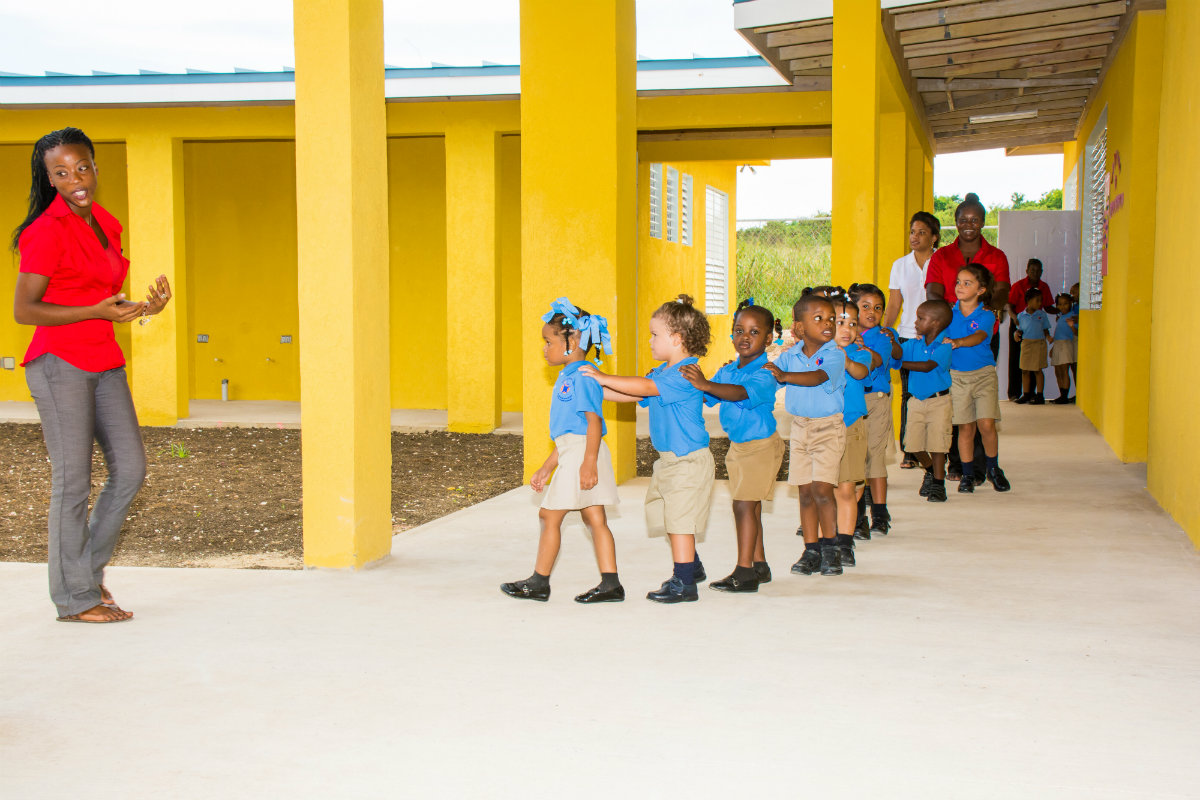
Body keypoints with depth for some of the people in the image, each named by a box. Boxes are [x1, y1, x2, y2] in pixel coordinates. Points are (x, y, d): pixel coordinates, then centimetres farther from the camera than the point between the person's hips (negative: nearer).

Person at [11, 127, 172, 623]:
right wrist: (98, 312, -20)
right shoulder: (47, 232, -12)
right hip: (60, 364, -8)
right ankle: (74, 597, 8)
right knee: (73, 480, -2)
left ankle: (85, 566, 25)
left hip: (104, 364, 8)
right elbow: (23, 310, -14)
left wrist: (145, 307, -1)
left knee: (130, 470, 7)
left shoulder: (106, 225, 12)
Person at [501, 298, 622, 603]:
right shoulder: (566, 377, 17)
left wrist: (589, 463, -28)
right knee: (595, 519, 8)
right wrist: (547, 467, 23)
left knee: (549, 515, -1)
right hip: (572, 453, 10)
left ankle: (539, 582, 9)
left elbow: (594, 421, -21)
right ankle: (611, 584, 9)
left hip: (583, 453, -10)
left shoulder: (582, 377, -14)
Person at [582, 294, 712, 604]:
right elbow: (632, 396, 12)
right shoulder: (662, 373, 11)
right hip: (669, 460, 10)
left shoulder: (684, 375, -20)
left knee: (679, 521, -6)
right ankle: (692, 567, 35)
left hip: (687, 461, -10)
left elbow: (644, 387, -27)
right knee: (671, 519, 18)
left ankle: (684, 584, 1)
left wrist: (603, 378, -21)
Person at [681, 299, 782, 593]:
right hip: (737, 445, 8)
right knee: (750, 507, 14)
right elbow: (707, 398, 6)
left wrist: (705, 384, -48)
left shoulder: (765, 372, -18)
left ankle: (744, 571, -8)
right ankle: (759, 566, 25)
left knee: (744, 505, -11)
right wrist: (691, 385, -12)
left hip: (761, 445, -8)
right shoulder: (727, 371, 6)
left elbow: (742, 393, -36)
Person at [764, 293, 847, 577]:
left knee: (821, 489, -11)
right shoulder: (790, 356, 3)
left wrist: (784, 375, -39)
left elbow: (818, 377, -29)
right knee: (805, 492, 5)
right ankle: (811, 550, 12)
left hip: (828, 427, -4)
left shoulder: (834, 355, -11)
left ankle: (830, 546, 4)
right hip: (799, 426, 4)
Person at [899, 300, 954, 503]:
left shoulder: (944, 345, -14)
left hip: (938, 400, -5)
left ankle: (938, 483, 11)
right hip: (916, 400, 5)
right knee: (914, 442, 6)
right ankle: (930, 470, 33)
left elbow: (927, 366, -23)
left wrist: (901, 363, -22)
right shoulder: (915, 343, 4)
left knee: (936, 442, -2)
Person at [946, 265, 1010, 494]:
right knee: (965, 427, 1)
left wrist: (957, 342, -42)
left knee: (986, 424, -9)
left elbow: (979, 337, -23)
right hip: (956, 375, 1)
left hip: (983, 374, -1)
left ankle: (993, 468, 14)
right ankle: (968, 475, 14)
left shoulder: (986, 316, -4)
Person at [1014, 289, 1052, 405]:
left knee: (1037, 370, -1)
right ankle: (1026, 394, 15)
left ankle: (1039, 395, 6)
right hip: (1026, 343, 2)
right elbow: (1020, 330, 10)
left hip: (1039, 343, -2)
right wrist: (1018, 334, -11)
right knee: (1025, 370, 5)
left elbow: (1045, 329, 9)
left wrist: (1048, 336, -10)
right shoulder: (1021, 316, 4)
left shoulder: (1042, 314, 4)